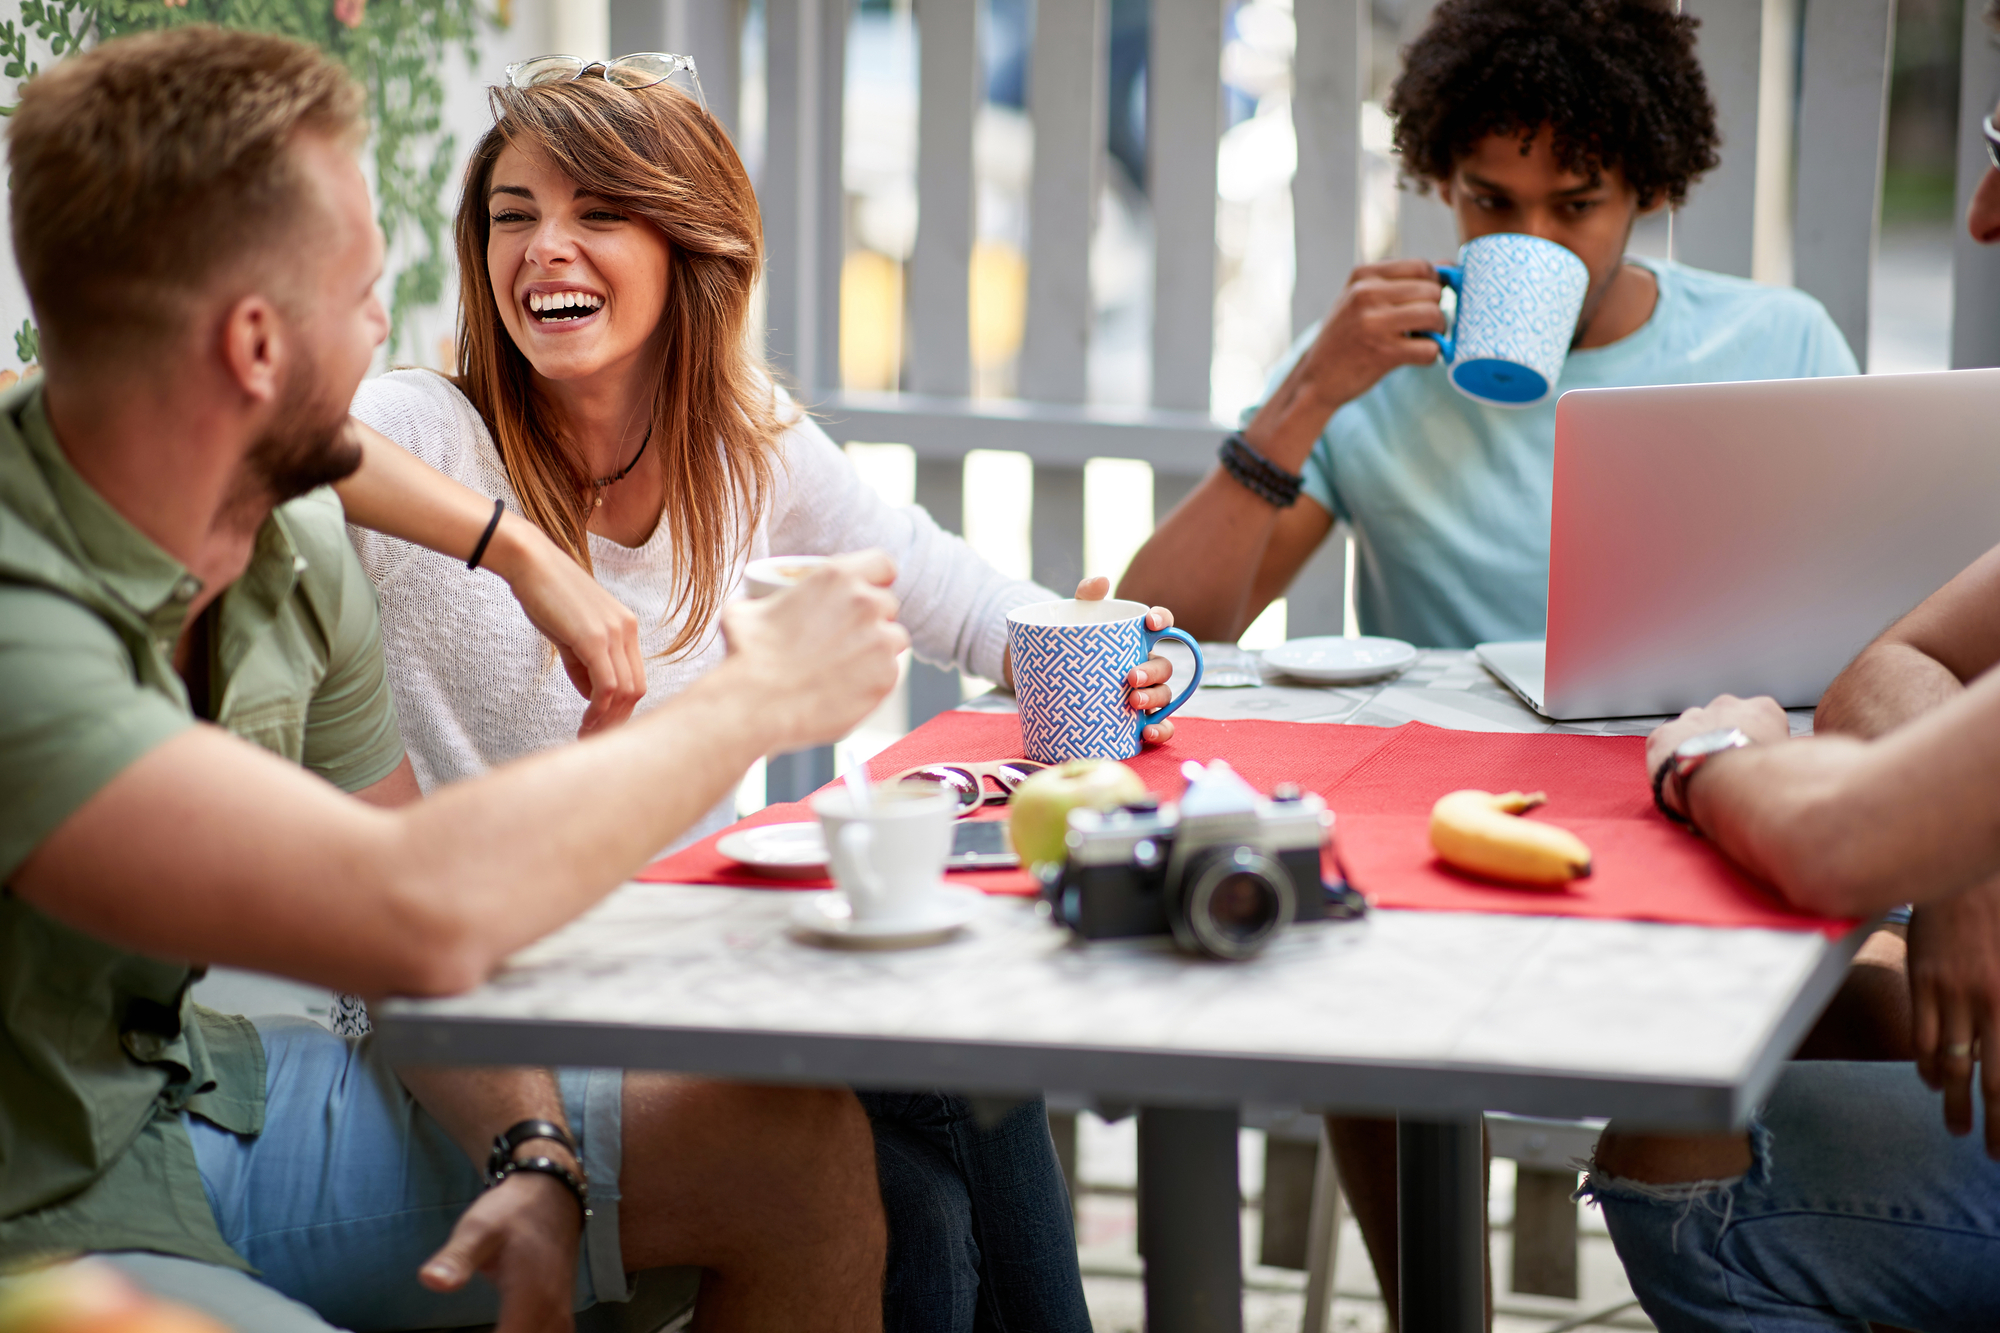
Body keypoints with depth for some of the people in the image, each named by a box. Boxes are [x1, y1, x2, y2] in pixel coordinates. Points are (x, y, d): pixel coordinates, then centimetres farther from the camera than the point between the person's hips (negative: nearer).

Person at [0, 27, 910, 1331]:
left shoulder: (295, 545, -2)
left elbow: (421, 923, 9)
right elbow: (415, 914, -38)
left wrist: (535, 1162, -9)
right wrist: (756, 697, -24)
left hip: (210, 1091, 8)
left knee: (802, 1144, 1)